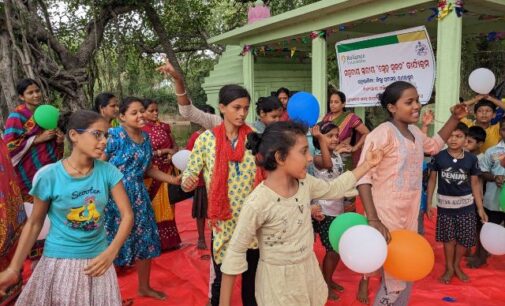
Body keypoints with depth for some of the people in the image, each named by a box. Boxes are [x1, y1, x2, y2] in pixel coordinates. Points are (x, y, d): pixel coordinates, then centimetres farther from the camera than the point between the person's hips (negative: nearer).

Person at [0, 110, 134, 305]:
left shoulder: (108, 171, -10)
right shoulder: (48, 176, -14)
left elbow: (127, 215, -10)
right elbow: (34, 223, -3)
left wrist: (111, 253, -23)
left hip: (97, 259, 2)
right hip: (59, 261, -1)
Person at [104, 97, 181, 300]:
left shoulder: (145, 137, 9)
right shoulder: (114, 135, -12)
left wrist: (172, 179, 7)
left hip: (138, 196, 7)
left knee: (145, 240, 13)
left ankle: (144, 287, 32)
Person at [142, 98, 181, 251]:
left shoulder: (164, 126, 6)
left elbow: (175, 145, 10)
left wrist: (172, 154, -12)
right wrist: (163, 151, -16)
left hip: (167, 171, 5)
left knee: (167, 205, 11)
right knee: (153, 206, 3)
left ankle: (169, 240, 23)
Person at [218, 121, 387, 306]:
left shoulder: (305, 183, -7)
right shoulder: (258, 203, -27)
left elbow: (334, 189, 13)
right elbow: (235, 252, -19)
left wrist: (367, 165, 10)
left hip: (309, 271, 6)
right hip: (277, 282, -6)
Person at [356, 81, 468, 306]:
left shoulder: (414, 131, 7)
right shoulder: (383, 133, -19)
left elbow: (434, 146, 30)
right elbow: (363, 177, -24)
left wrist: (455, 119, 19)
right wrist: (373, 220, -31)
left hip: (410, 214, 8)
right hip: (387, 215, -8)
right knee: (394, 278, 3)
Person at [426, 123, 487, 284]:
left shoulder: (471, 159, -5)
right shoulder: (439, 157, -8)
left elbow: (475, 184, 2)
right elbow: (432, 180, 1)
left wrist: (480, 208, 1)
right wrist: (428, 203, -1)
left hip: (466, 204, 1)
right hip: (445, 204, -1)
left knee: (464, 238, 9)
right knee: (449, 238, 7)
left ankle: (457, 265, 32)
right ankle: (449, 268, 27)